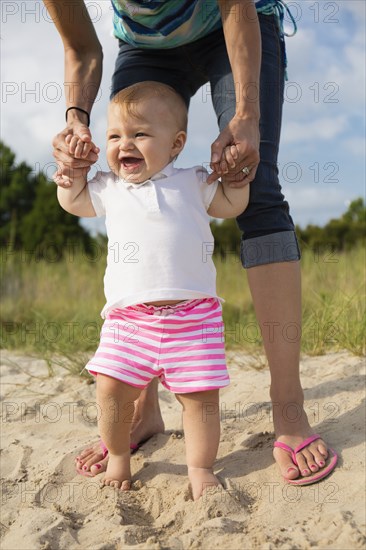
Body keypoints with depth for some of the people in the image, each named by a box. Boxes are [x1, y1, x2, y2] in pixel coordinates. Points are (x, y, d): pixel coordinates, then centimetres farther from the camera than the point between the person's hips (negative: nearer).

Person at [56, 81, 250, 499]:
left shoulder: (191, 184, 9)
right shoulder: (108, 188, 13)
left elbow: (232, 206, 20)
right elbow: (72, 201, 31)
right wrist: (75, 166, 20)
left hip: (193, 313, -1)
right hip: (129, 315, 2)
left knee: (200, 394, -3)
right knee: (111, 388, -4)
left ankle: (200, 467, 15)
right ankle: (118, 455, 21)